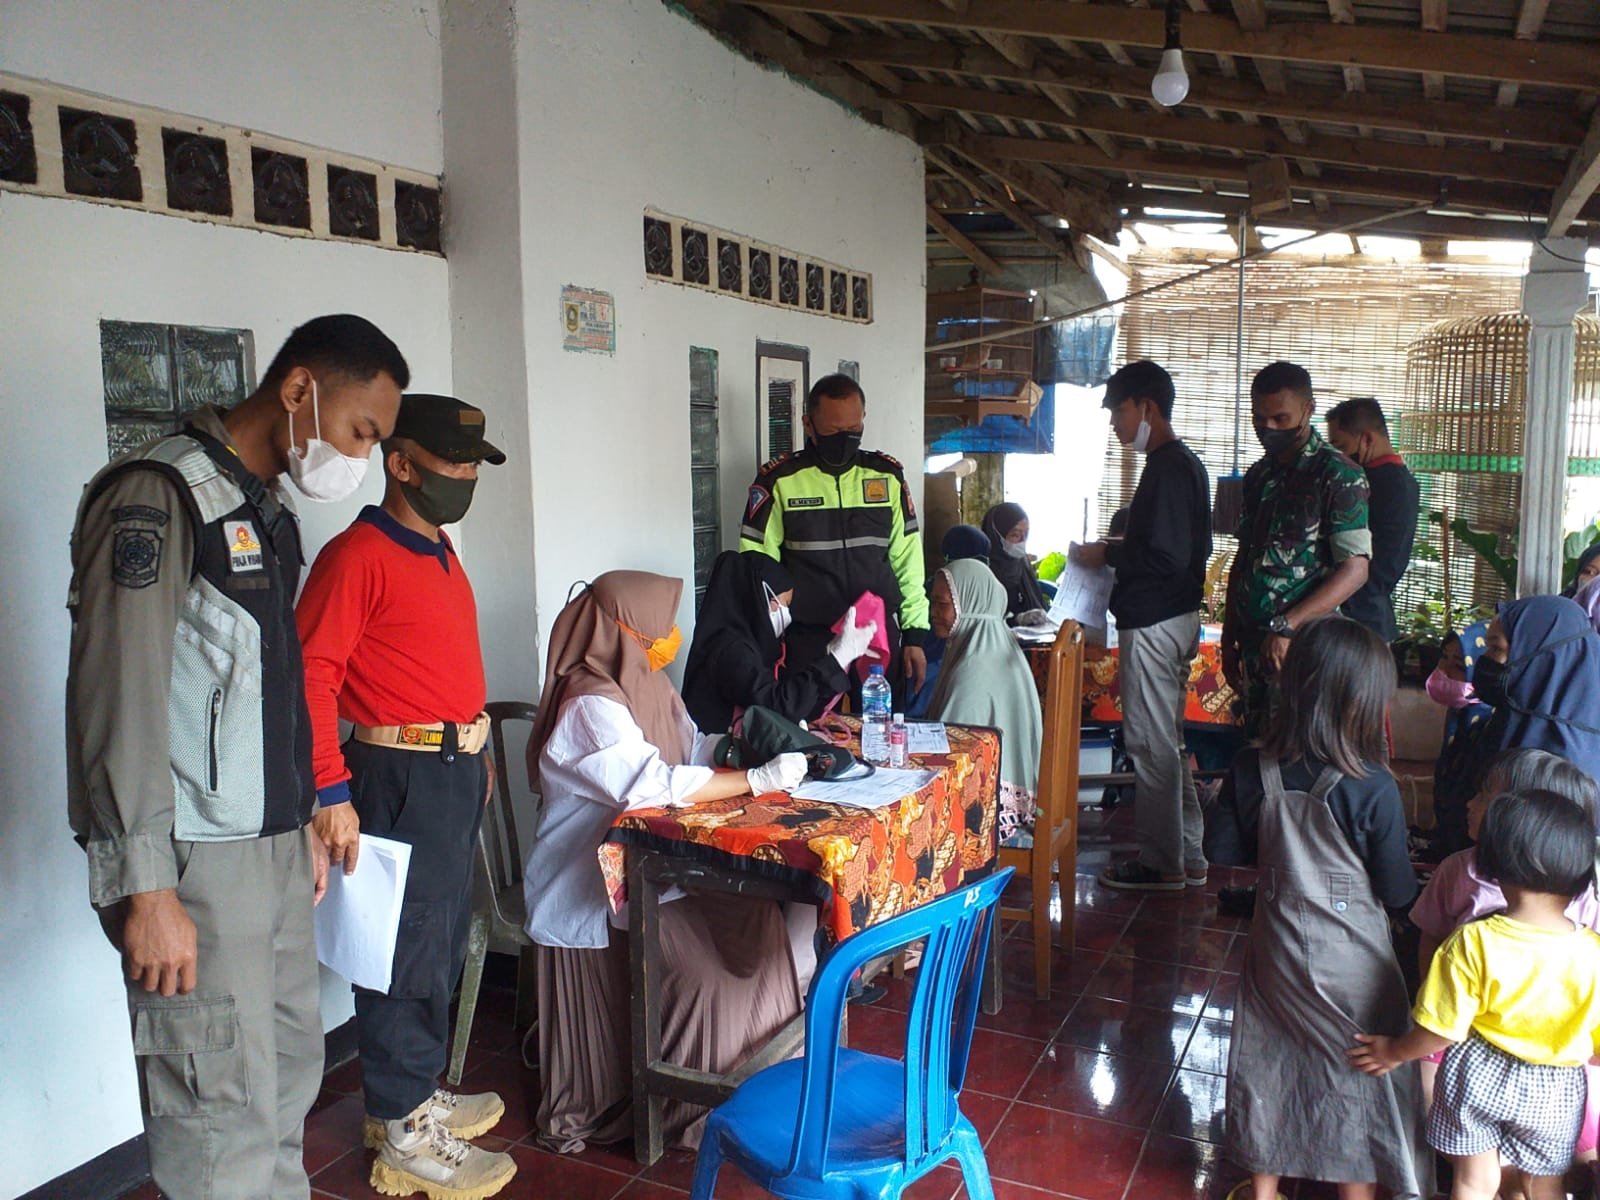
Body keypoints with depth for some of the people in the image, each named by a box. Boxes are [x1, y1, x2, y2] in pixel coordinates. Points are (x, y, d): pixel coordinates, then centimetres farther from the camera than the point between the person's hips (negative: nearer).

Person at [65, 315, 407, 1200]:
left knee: (289, 1076, 15)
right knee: (225, 1113, -3)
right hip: (193, 863, -9)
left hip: (271, 851, 9)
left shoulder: (268, 512, 15)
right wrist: (146, 888, -20)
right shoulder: (158, 496, -13)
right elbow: (117, 701, -19)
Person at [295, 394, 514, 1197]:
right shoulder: (358, 554, -16)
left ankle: (415, 1093, 36)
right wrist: (331, 793, -23)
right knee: (409, 954, 1)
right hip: (401, 777, -9)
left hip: (457, 772, 9)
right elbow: (311, 677, -20)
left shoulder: (439, 552, 12)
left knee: (443, 943, 19)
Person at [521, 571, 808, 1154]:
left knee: (759, 920, -6)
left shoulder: (649, 688, 9)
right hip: (596, 892, -9)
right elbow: (657, 784, -30)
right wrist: (759, 780, -25)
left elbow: (695, 750, 17)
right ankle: (688, 1110, 0)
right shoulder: (591, 708, -21)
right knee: (701, 969, -21)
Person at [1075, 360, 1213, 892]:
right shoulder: (1184, 463, 14)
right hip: (1178, 614, 11)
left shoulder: (1166, 469, -18)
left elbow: (1166, 557, -24)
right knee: (1168, 740, 17)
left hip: (1153, 622, -11)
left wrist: (1107, 554, -12)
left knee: (1150, 743, -1)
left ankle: (1161, 863, 9)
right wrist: (1120, 548, 13)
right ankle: (1188, 857, 26)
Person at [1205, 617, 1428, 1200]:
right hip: (1351, 958, -4)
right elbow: (1397, 892, -15)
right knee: (1358, 1069, 16)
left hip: (1276, 948, 4)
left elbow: (1220, 849, -2)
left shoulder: (1253, 769, -12)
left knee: (1269, 1060, 20)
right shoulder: (1373, 789, -23)